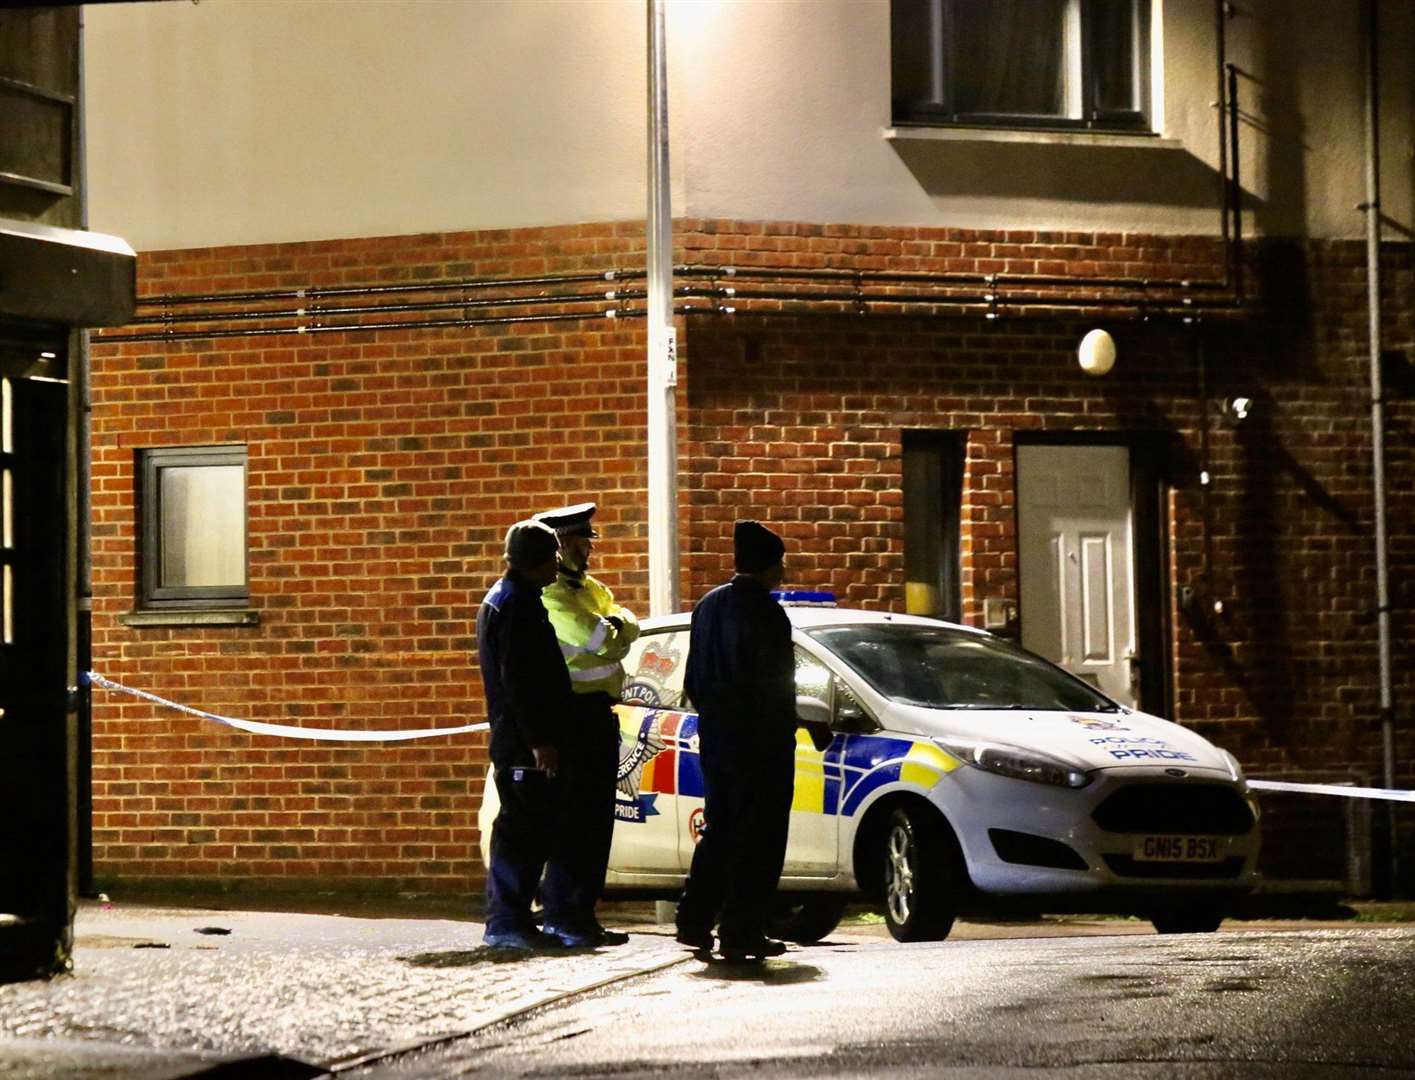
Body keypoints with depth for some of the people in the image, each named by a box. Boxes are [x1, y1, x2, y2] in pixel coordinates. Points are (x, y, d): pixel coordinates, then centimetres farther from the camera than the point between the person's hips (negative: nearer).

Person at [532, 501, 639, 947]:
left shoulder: (588, 588, 19)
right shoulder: (553, 593, -14)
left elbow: (628, 628, 9)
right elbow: (599, 640, -23)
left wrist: (612, 625, -12)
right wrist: (610, 629, -3)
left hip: (599, 713, 10)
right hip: (579, 713, -10)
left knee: (594, 817, 12)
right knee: (581, 819, -9)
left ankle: (568, 913, 17)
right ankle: (572, 916, -7)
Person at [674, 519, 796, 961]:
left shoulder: (709, 605, 10)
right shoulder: (765, 612, -15)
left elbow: (693, 679, 14)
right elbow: (775, 683, -16)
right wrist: (782, 732, -8)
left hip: (715, 737, 8)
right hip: (761, 741, -8)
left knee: (719, 830, 18)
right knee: (758, 837, -3)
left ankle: (695, 922, 19)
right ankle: (741, 932, -4)